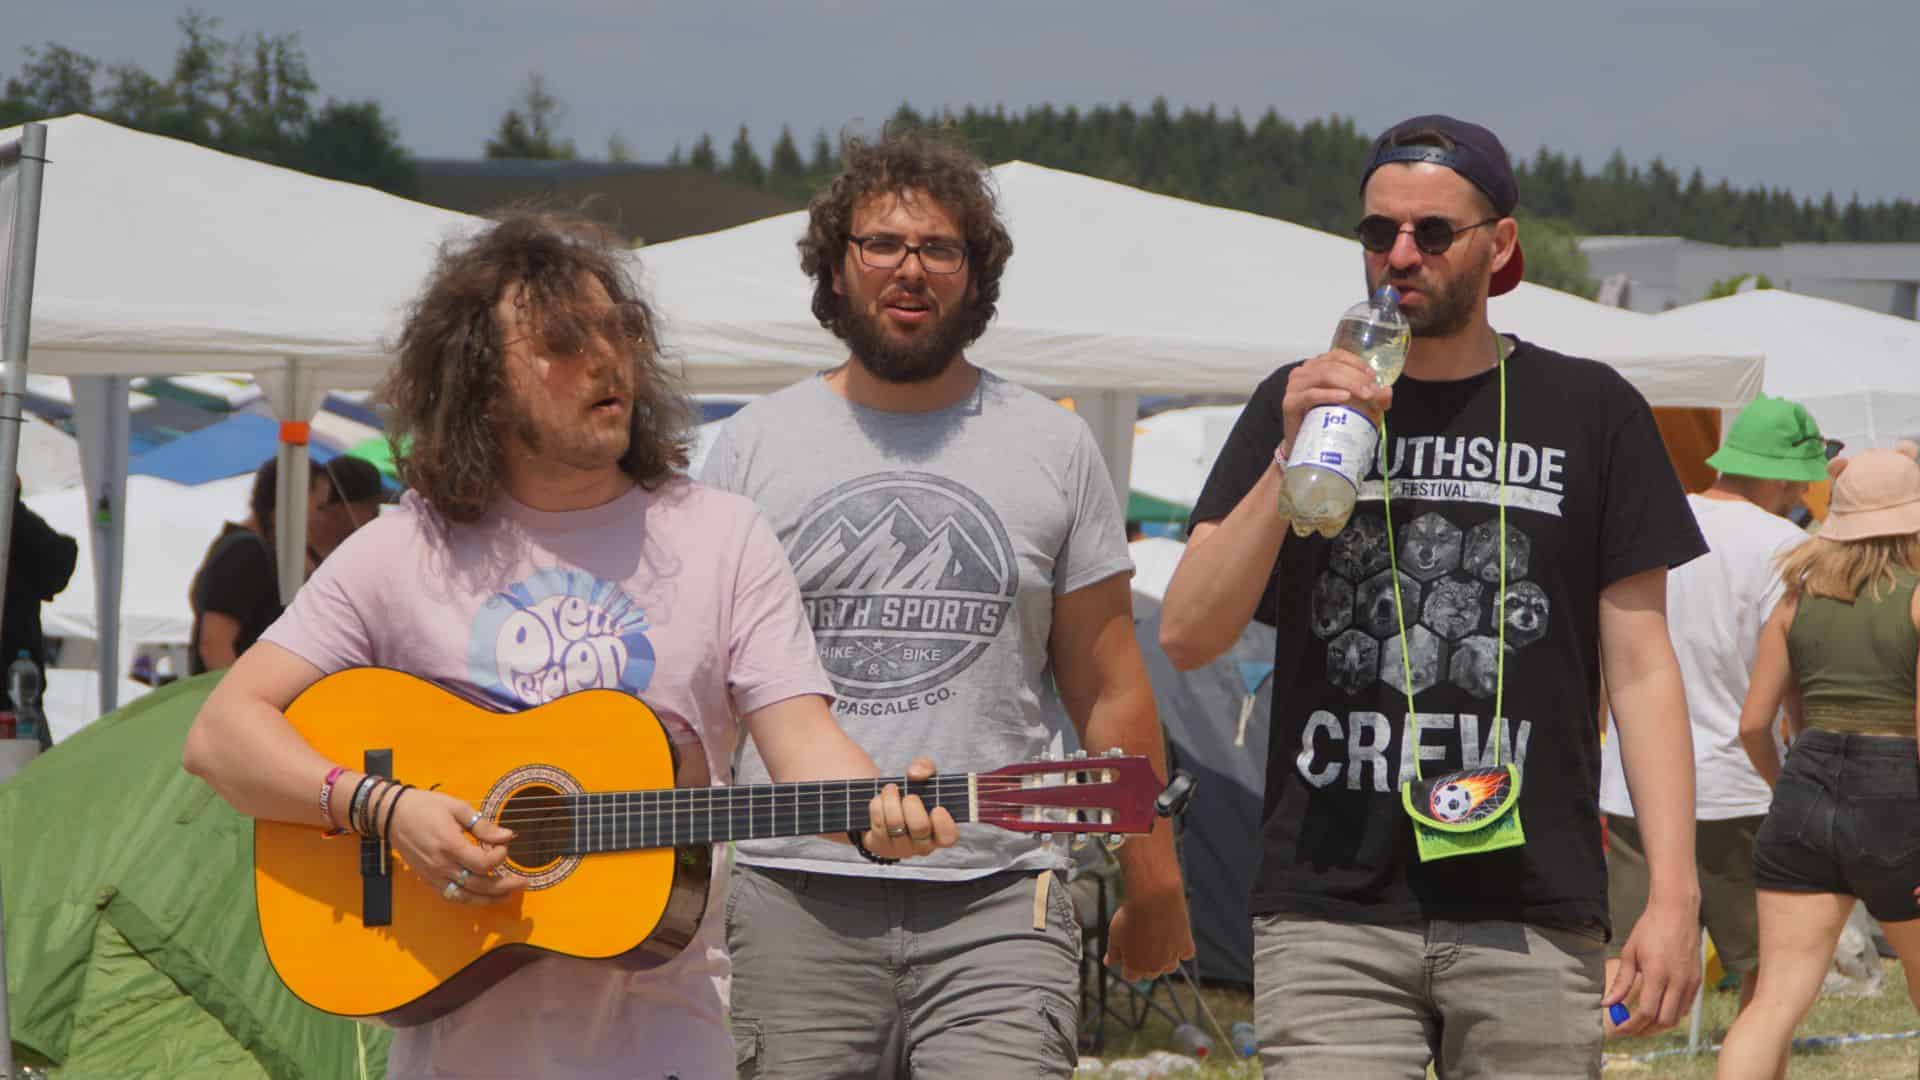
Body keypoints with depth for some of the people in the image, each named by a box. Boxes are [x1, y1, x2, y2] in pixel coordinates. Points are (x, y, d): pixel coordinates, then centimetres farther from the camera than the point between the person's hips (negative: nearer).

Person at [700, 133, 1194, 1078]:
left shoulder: (1051, 448, 10)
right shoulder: (754, 446, 10)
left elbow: (1109, 689, 12)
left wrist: (1152, 883, 10)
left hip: (997, 902, -1)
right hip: (797, 897, 1)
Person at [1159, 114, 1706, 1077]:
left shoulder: (1590, 412, 8)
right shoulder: (1298, 402, 11)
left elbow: (1639, 667, 5)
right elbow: (1187, 636, 3)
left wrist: (1674, 895, -4)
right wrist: (1290, 458, -10)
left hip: (1533, 921, 0)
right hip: (1330, 915, 0)